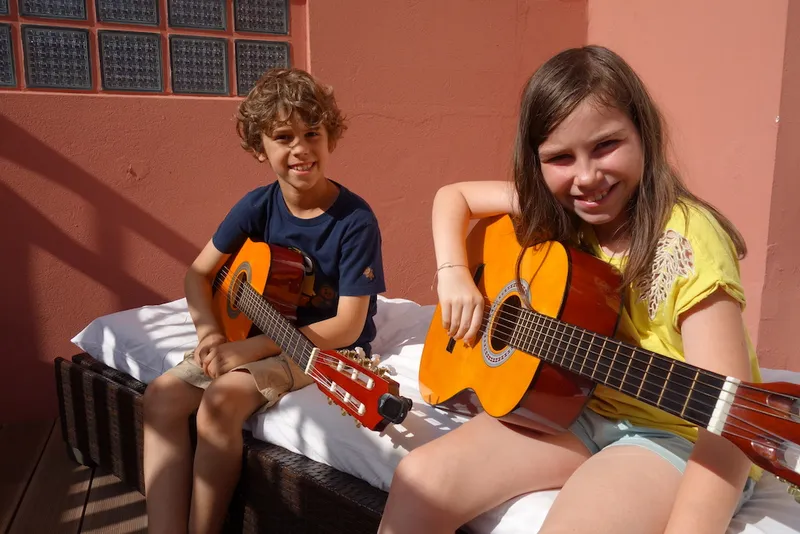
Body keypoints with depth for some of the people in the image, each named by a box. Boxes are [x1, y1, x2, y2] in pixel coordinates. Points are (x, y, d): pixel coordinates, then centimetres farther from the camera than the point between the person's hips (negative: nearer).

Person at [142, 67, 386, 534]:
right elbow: (199, 274, 7)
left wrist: (252, 348, -23)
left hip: (326, 349, -6)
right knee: (162, 396, -12)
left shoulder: (355, 220, -18)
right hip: (251, 334, 6)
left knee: (222, 399, -28)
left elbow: (347, 326, -19)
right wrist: (211, 332, -13)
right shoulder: (258, 207, -3)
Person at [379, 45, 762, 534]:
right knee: (420, 479, -12)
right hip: (573, 405, 5)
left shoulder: (686, 239, -22)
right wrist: (454, 275, -9)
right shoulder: (550, 211, -4)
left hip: (674, 435, -4)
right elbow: (453, 195, 7)